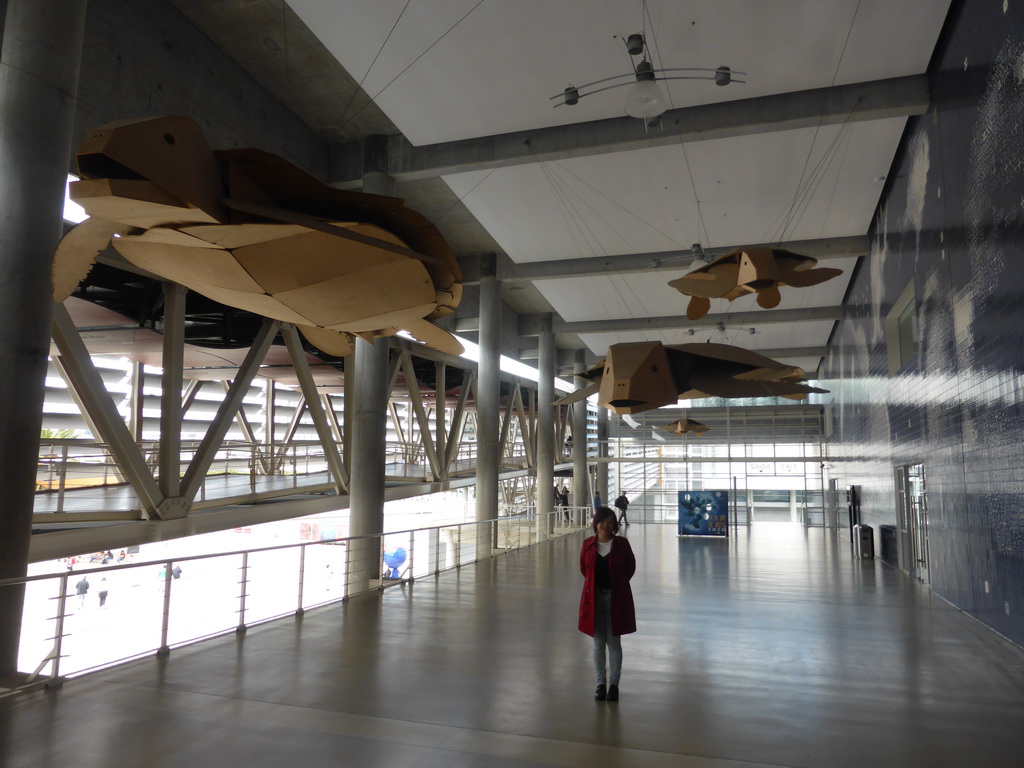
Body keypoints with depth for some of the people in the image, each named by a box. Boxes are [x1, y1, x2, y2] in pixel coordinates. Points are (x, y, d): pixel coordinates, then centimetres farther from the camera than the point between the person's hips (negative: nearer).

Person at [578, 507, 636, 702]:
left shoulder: (622, 544, -6)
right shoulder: (588, 545, -1)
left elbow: (631, 567, 6)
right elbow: (583, 568, 13)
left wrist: (618, 584, 7)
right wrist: (594, 583, 9)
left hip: (616, 598, -2)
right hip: (594, 597, 2)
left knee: (614, 642, 6)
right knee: (598, 643, 10)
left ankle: (614, 684, 18)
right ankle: (600, 683, 22)